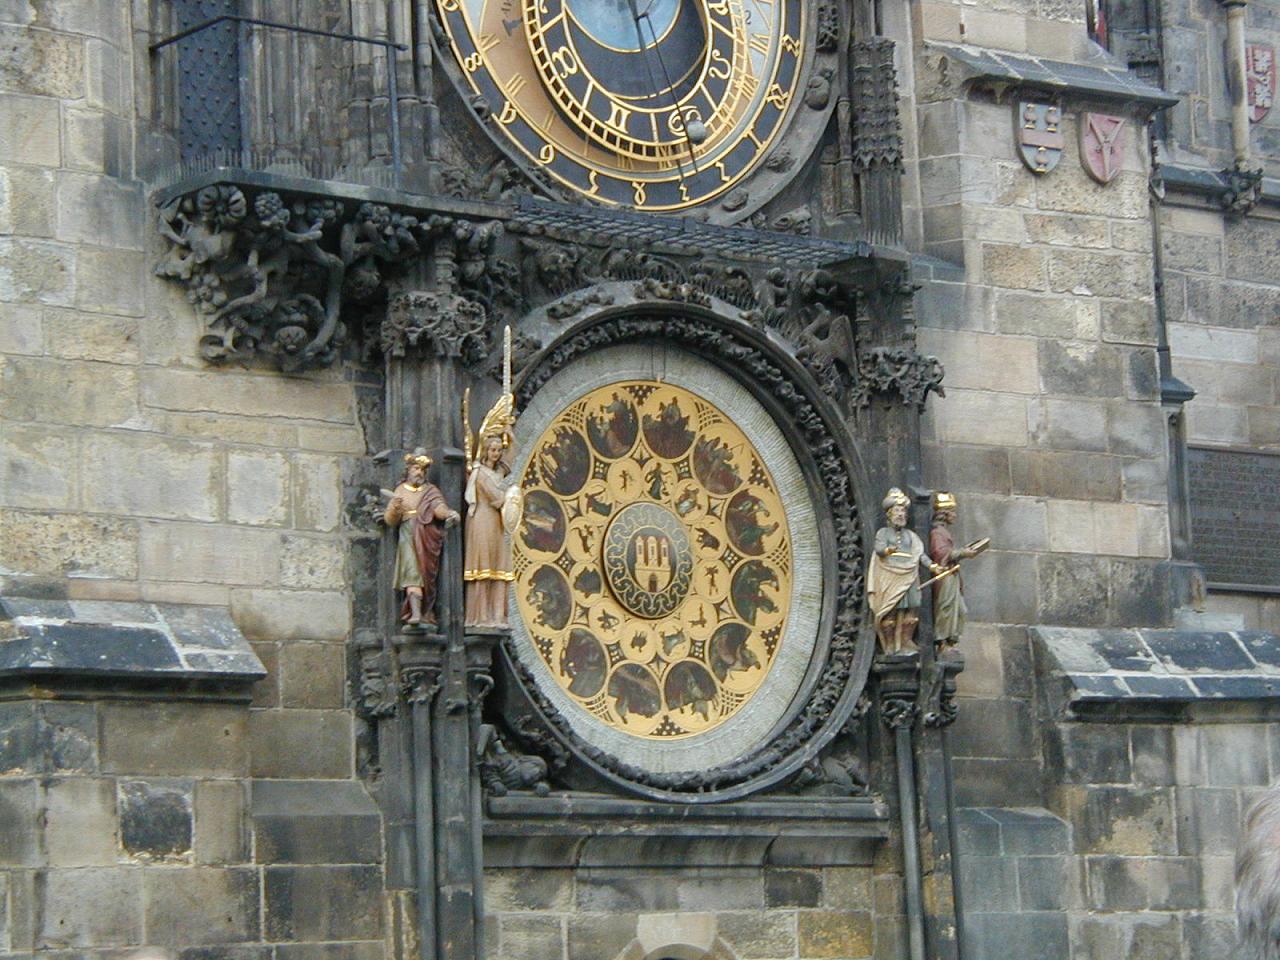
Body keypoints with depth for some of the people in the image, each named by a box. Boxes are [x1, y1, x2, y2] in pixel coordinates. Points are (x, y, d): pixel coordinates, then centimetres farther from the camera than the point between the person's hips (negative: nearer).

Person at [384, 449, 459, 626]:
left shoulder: (431, 491, 12)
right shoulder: (400, 491, 13)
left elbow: (439, 506, -8)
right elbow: (390, 520, 7)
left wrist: (449, 513, -31)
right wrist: (395, 507, -16)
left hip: (427, 540, 1)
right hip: (408, 538, -1)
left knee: (426, 574, -4)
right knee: (412, 574, -16)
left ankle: (425, 613, 4)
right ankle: (416, 613, -28)